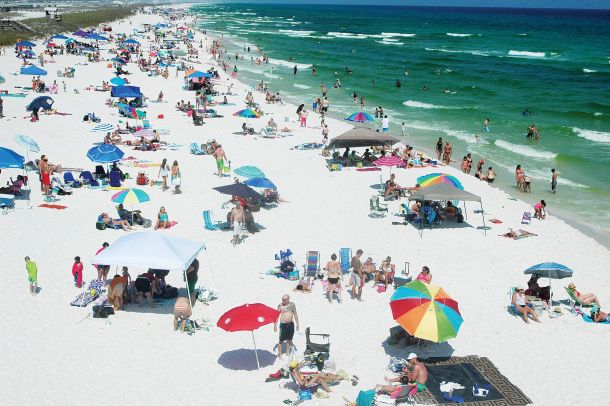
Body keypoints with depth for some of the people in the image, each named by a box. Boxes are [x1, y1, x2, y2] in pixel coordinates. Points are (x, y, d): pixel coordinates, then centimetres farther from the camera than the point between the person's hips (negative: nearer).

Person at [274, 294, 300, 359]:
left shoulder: (292, 305, 2)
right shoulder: (280, 305, -6)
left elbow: (295, 314, 11)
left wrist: (297, 323, 9)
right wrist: (275, 325, -4)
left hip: (291, 324, 3)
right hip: (283, 324, -3)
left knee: (289, 339, 13)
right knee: (281, 340, -3)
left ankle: (287, 352, 27)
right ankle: (279, 354, 5)